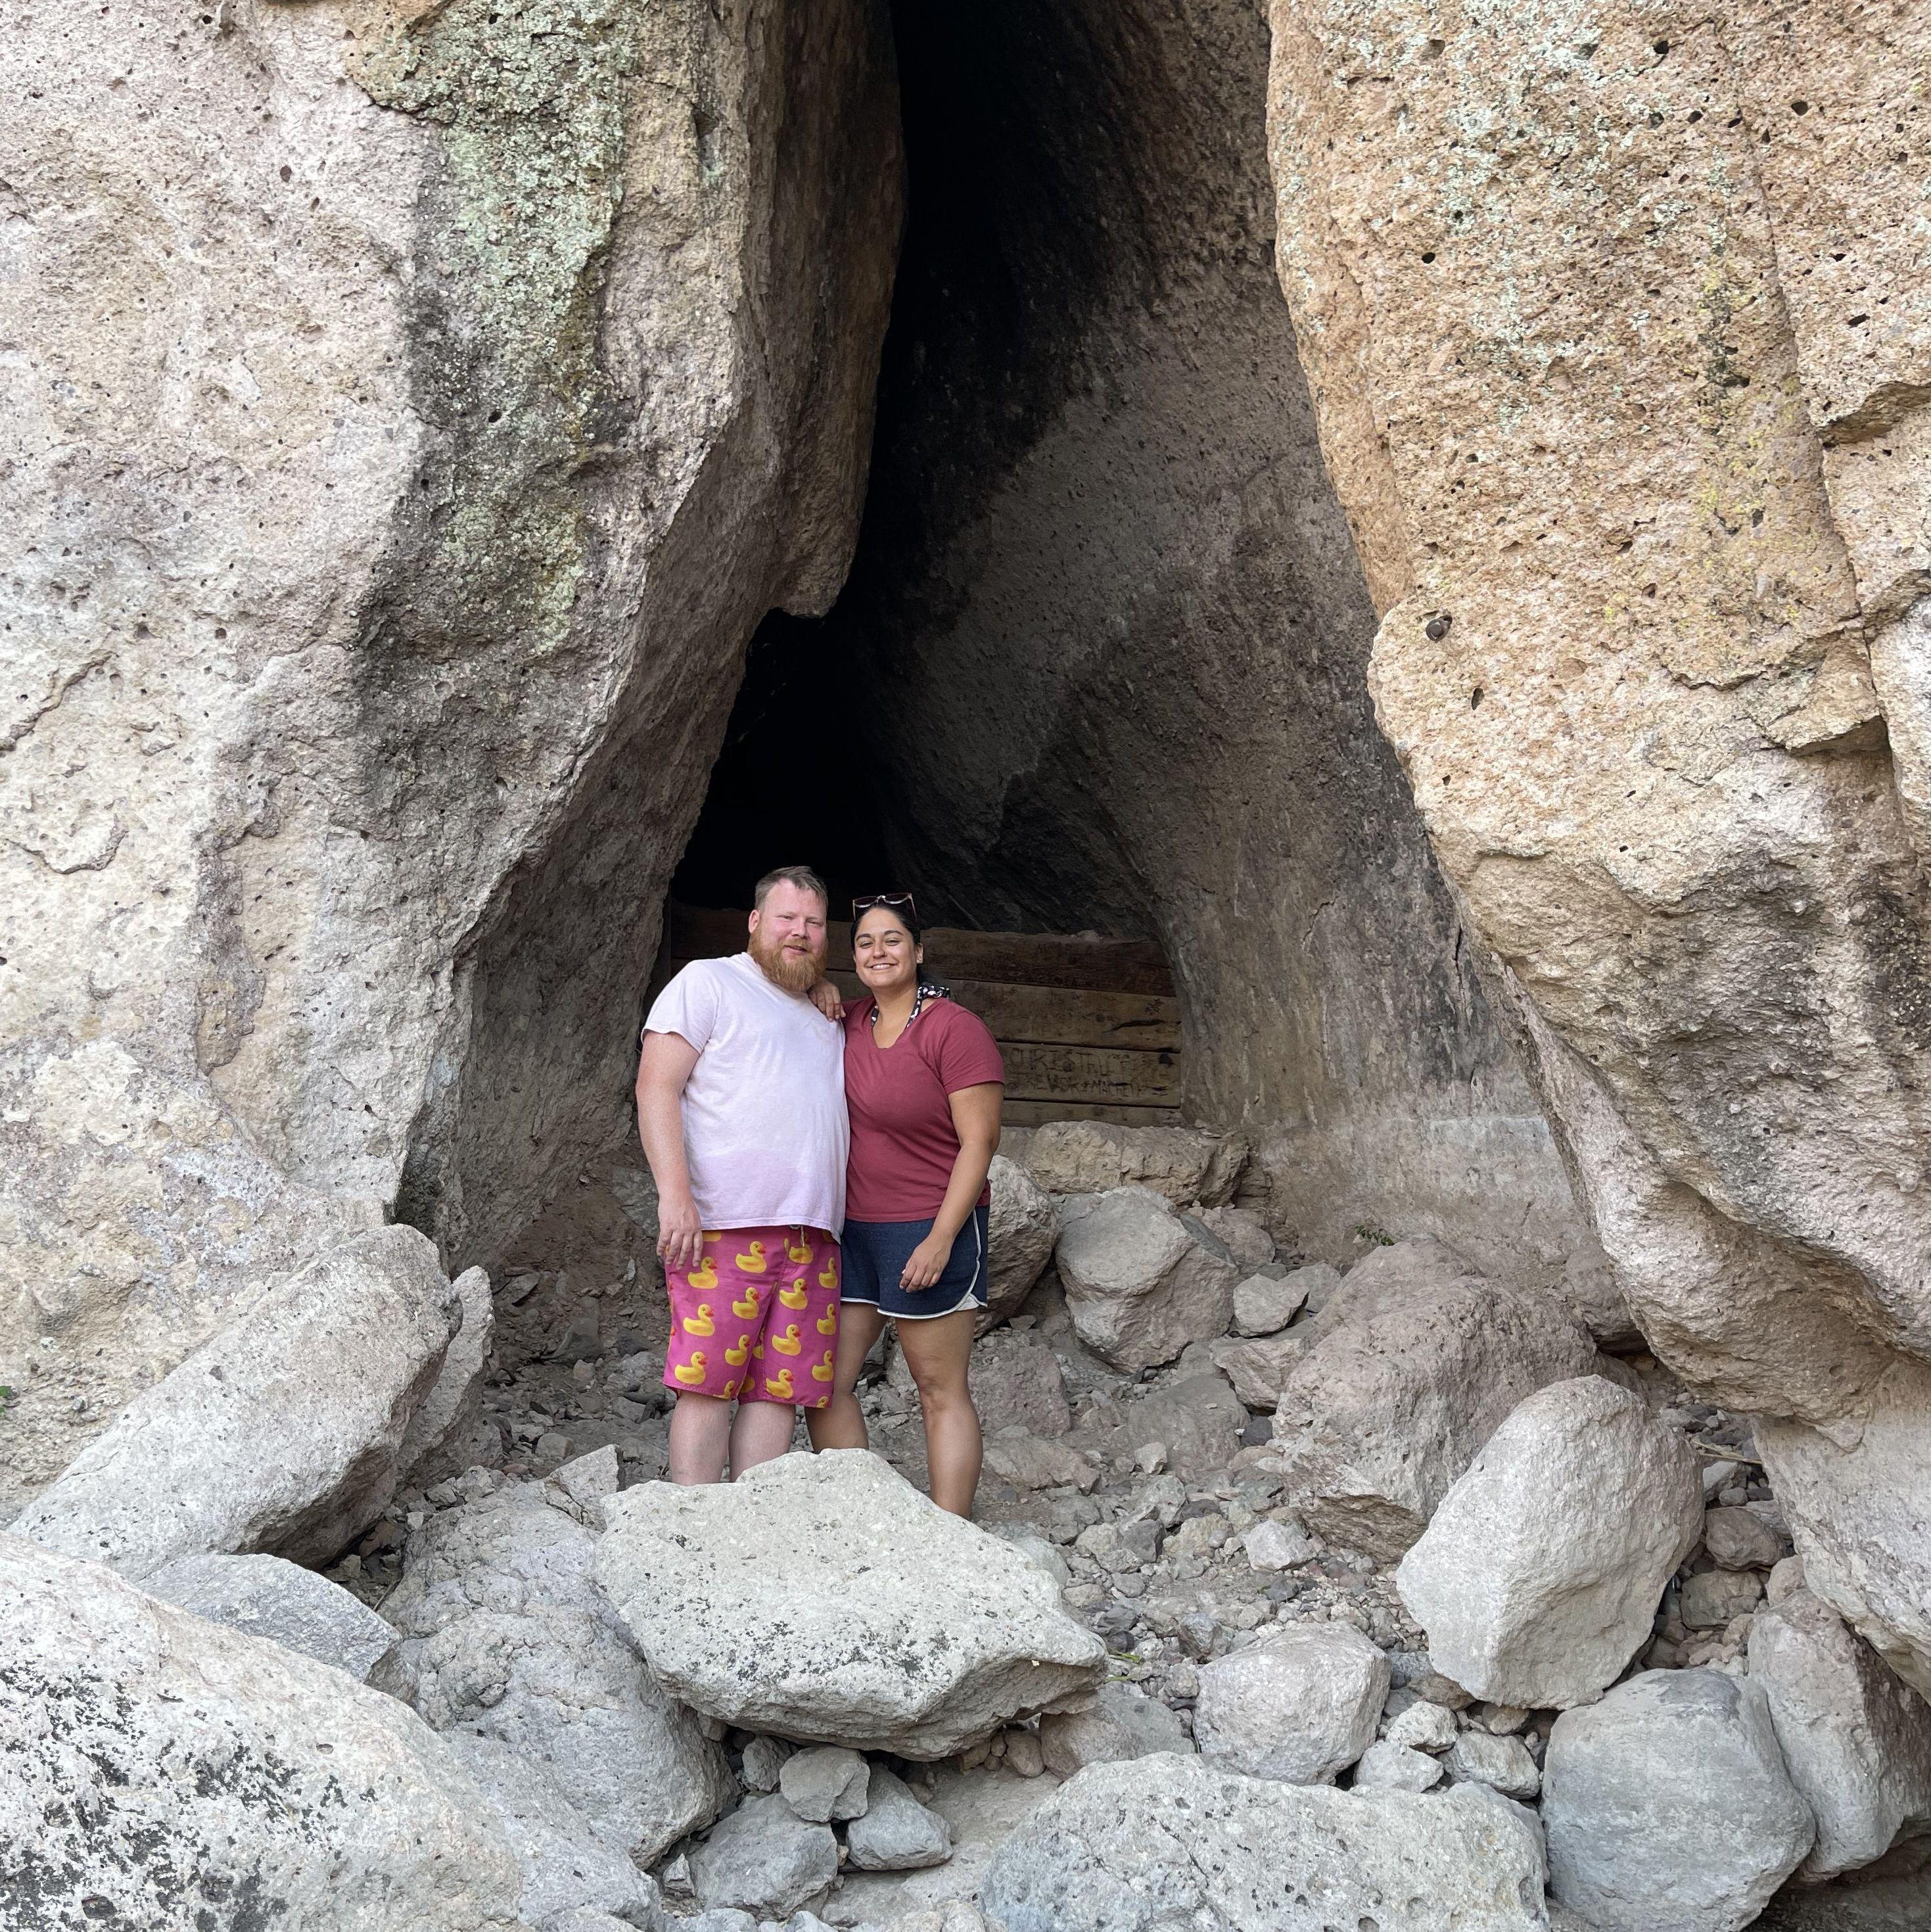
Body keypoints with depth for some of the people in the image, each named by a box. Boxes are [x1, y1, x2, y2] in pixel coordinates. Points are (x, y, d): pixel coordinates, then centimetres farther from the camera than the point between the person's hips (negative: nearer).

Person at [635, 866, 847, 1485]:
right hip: (725, 1225, -6)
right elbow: (656, 1087, -6)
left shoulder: (826, 1021, 26)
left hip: (812, 1234, 6)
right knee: (707, 1382, -8)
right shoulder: (708, 982, 5)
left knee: (781, 1388, 2)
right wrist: (675, 1194, -16)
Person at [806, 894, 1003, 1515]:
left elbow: (980, 1142, -13)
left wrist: (941, 1239, -19)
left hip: (930, 1230, -7)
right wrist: (820, 997, 6)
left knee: (941, 1392, 1)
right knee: (825, 1384, 5)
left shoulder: (955, 1029, -11)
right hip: (853, 1229, 7)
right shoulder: (849, 1021, 8)